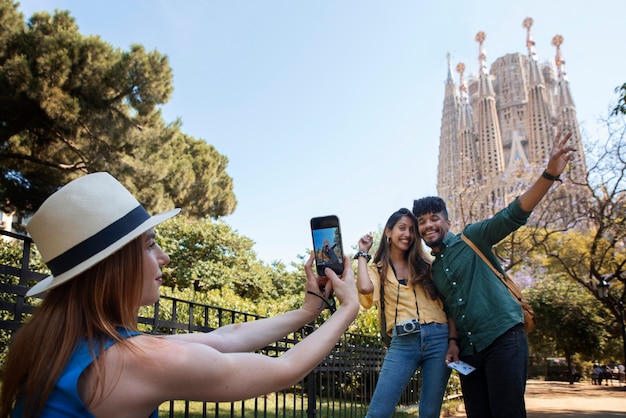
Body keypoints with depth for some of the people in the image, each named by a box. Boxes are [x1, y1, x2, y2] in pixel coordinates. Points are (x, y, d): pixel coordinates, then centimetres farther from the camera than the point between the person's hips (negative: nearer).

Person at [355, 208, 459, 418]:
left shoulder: (426, 265, 13)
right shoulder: (378, 269, 9)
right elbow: (364, 288, -15)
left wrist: (453, 340, -3)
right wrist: (363, 253, 1)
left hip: (438, 338, 2)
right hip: (402, 342, -1)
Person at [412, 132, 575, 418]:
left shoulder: (472, 239, 2)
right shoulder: (433, 271, 18)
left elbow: (513, 215, -11)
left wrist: (549, 174, -23)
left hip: (503, 337, -6)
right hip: (468, 350, 6)